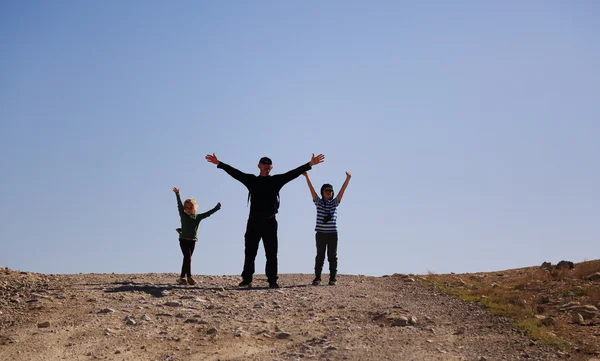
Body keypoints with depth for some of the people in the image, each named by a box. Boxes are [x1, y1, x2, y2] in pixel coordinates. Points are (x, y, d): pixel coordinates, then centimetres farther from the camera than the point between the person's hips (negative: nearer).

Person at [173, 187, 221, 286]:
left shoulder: (198, 217, 7)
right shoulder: (183, 215, 0)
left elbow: (208, 213, 8)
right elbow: (179, 205, -10)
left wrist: (217, 208, 2)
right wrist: (177, 194, -20)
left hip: (192, 241, 4)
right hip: (183, 240, -4)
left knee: (187, 259, 8)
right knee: (188, 258, -12)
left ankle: (182, 278, 13)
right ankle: (189, 277, -11)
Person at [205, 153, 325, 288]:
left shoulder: (276, 180, 7)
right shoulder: (251, 180, 8)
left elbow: (294, 173, 3)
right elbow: (234, 172, 4)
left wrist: (310, 164, -3)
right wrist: (219, 163, -1)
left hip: (270, 222, 0)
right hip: (254, 222, 0)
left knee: (271, 254, 1)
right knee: (249, 253, 5)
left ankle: (272, 281, 5)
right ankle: (247, 280, 12)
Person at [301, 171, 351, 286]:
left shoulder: (335, 203, 7)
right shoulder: (318, 202, 5)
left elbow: (342, 190, -2)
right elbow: (312, 189, -4)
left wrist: (348, 178, -12)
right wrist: (306, 176, -15)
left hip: (332, 233, 1)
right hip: (320, 233, 0)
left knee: (332, 256, 4)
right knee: (320, 256, 3)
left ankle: (333, 278, 7)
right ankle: (317, 277, 5)